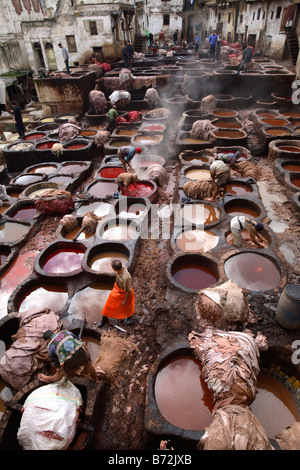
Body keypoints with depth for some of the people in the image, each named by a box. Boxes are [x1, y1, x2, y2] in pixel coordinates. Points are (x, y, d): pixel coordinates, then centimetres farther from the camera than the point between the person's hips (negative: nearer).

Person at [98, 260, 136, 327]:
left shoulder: (126, 277, -45)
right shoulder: (121, 267, -24)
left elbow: (129, 290, -28)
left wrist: (125, 300, -14)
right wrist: (115, 285, 16)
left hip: (124, 293, -6)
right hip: (116, 290, 6)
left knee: (126, 306, 24)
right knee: (109, 304, 23)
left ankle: (129, 317, 57)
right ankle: (104, 318, 49)